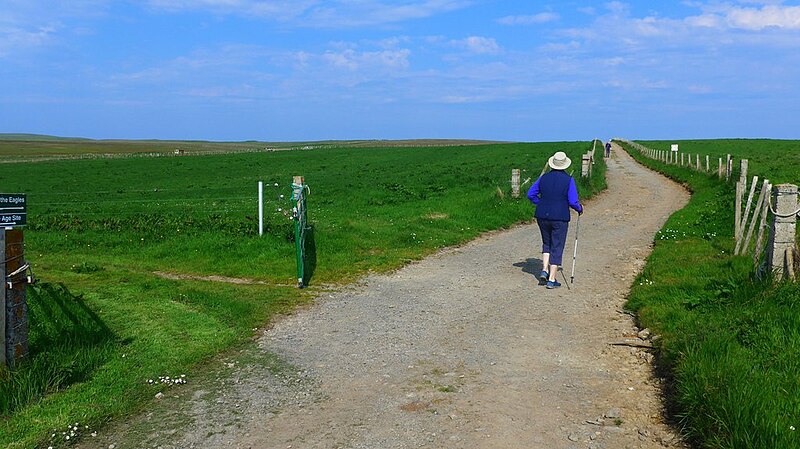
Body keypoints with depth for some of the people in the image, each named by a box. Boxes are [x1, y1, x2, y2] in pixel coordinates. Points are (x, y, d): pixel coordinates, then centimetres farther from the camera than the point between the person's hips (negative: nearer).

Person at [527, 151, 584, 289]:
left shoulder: (544, 178, 3)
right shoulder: (568, 180, -8)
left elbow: (530, 194, 6)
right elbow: (573, 201, -12)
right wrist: (580, 208, 8)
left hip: (542, 217, 4)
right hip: (560, 218, -4)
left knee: (547, 244, 23)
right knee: (556, 248, 4)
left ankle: (544, 270, 8)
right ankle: (551, 280, 4)